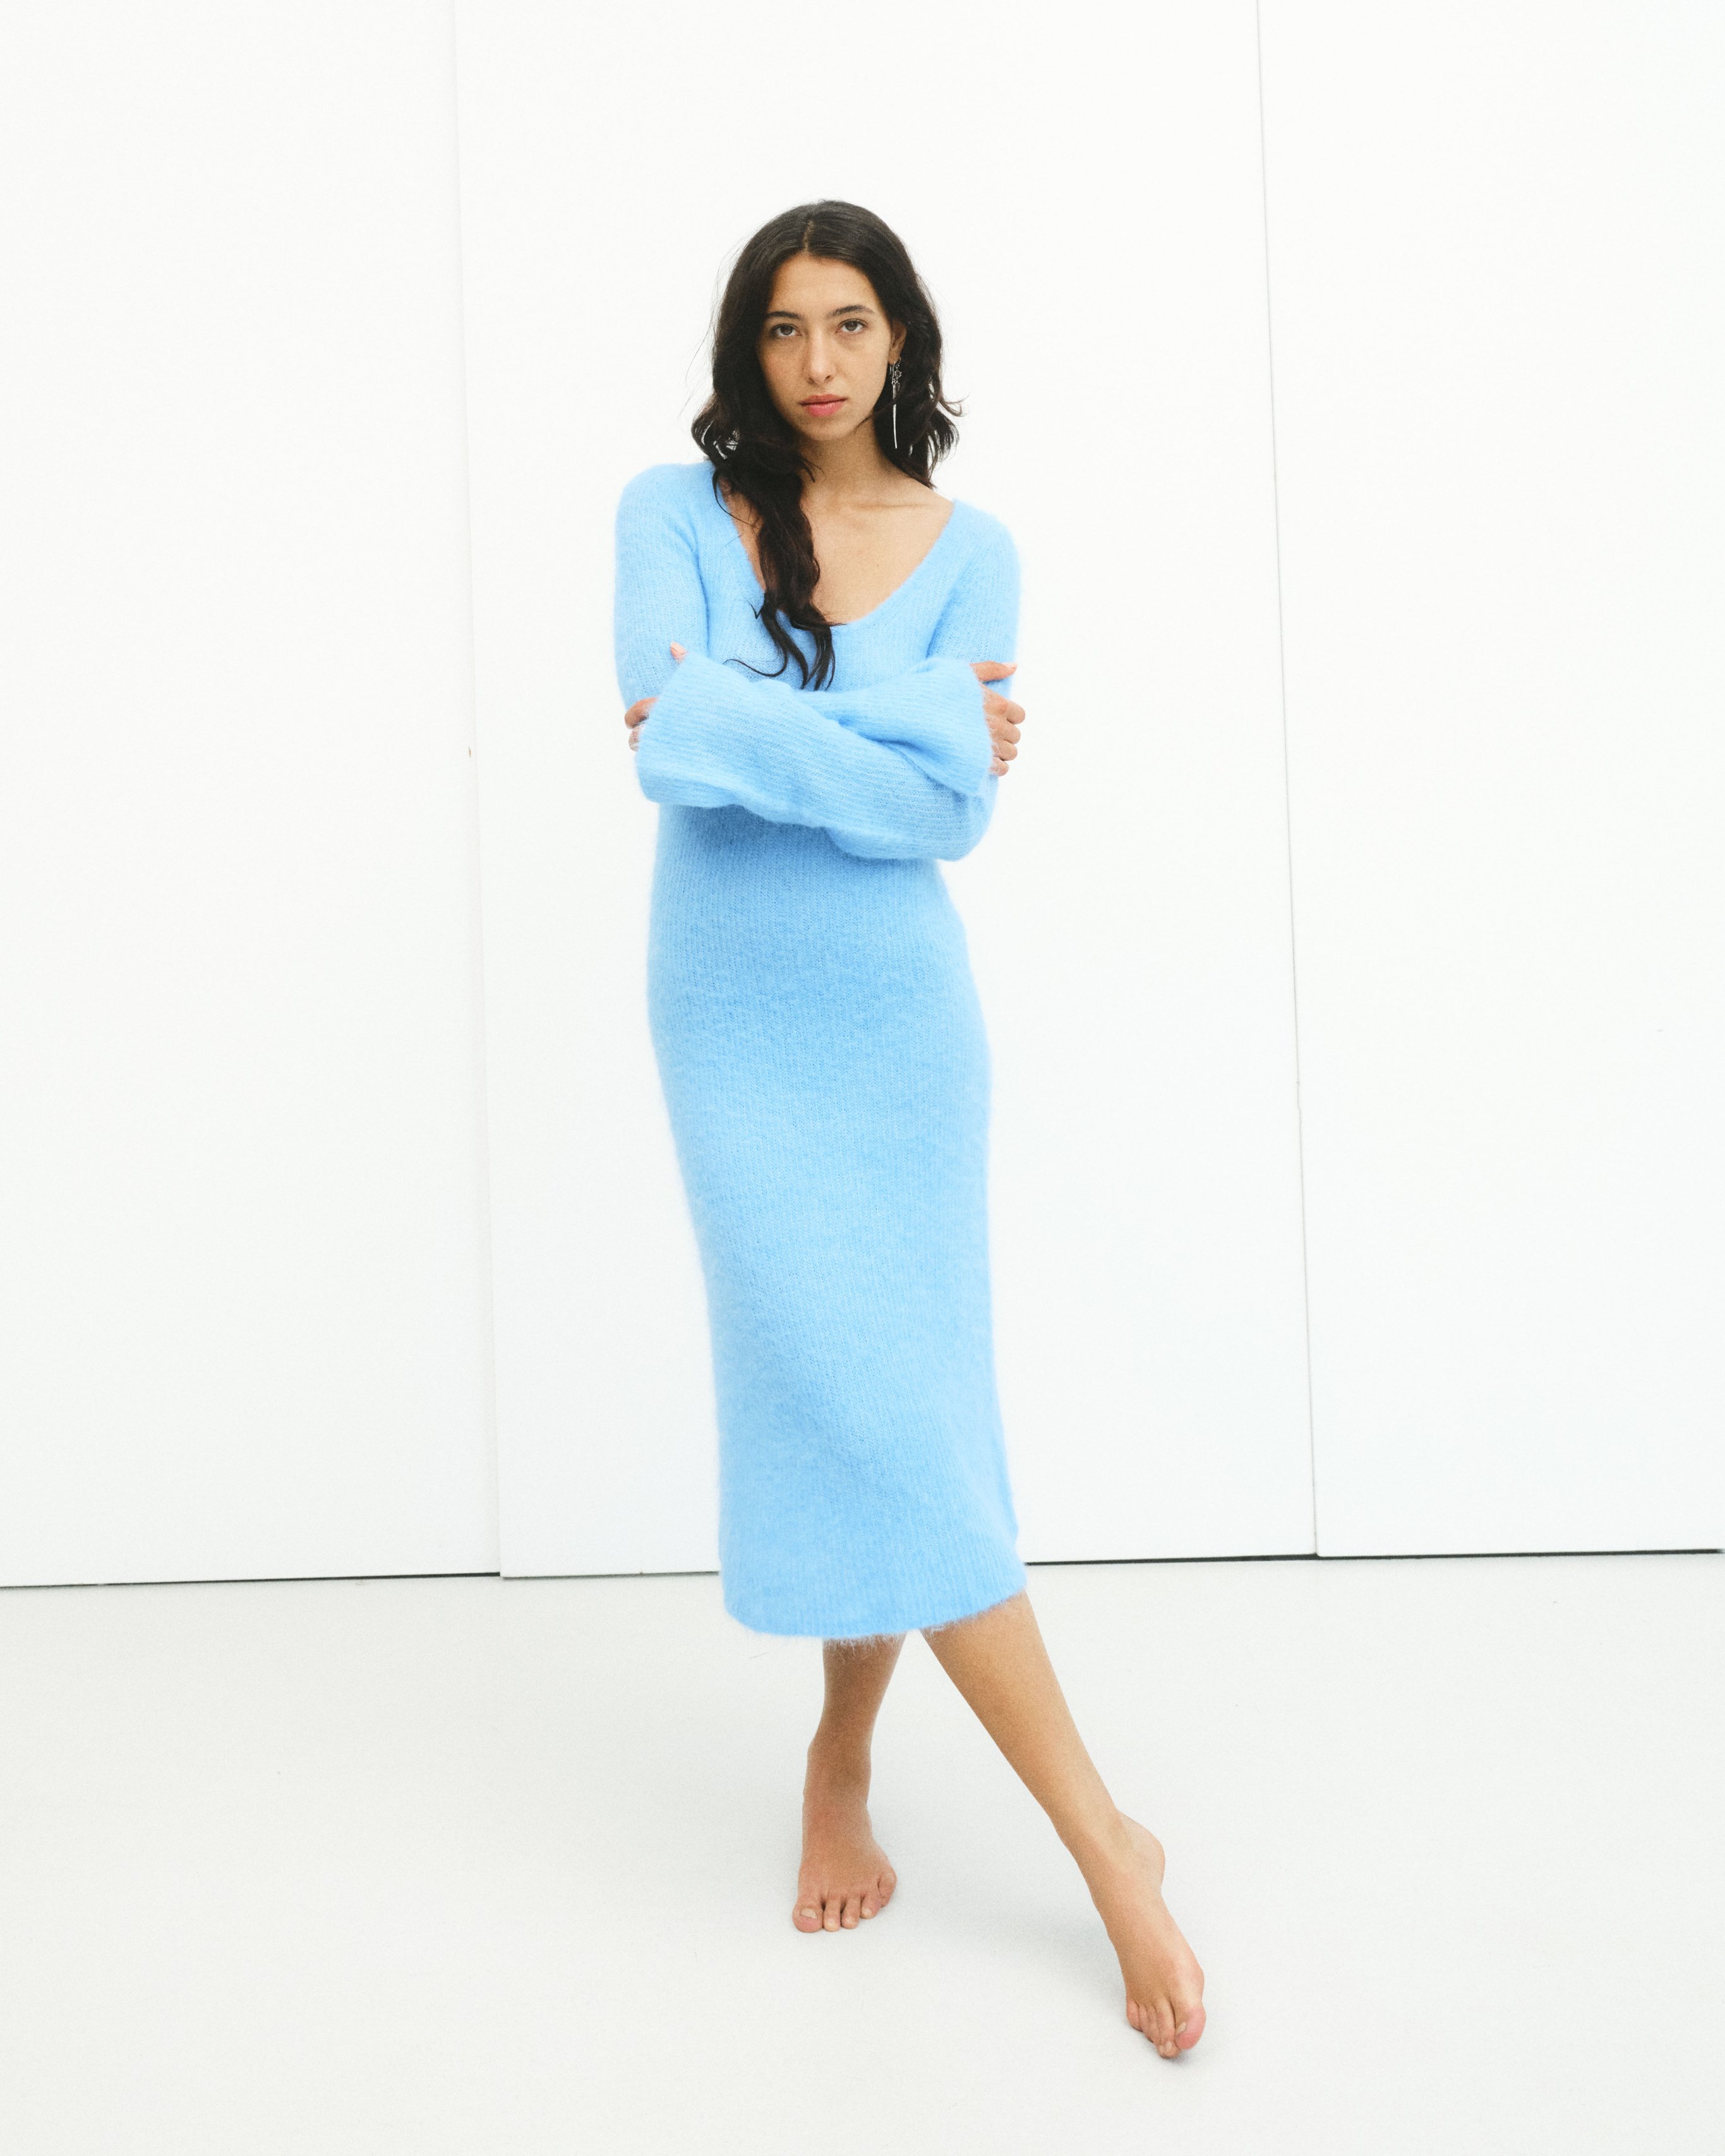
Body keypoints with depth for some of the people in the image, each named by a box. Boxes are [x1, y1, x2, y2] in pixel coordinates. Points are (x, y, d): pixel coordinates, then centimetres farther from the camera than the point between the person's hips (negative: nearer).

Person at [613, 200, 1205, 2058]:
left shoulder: (968, 548, 4)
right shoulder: (673, 510, 2)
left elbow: (955, 806, -8)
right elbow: (665, 712, -16)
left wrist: (739, 725, -13)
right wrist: (892, 730, -12)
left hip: (895, 1016, 1)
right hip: (730, 1014, -1)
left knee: (874, 1404, 2)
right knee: (855, 1397, -6)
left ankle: (842, 1762, 25)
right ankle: (1103, 1842, 5)